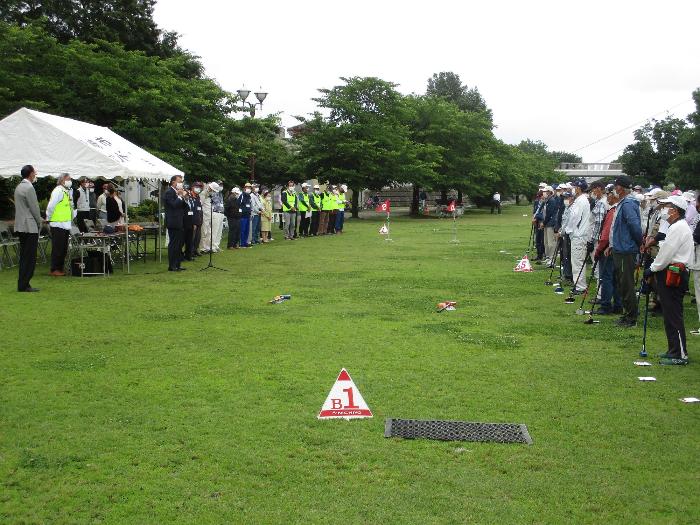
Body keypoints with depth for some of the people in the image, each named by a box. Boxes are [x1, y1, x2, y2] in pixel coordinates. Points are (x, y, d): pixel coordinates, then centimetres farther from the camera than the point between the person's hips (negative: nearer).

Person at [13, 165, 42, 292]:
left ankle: (23, 284, 15)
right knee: (30, 257, -6)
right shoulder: (29, 188, -14)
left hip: (20, 226, 10)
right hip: (30, 226, -10)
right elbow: (34, 208, -15)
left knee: (24, 256, 12)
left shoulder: (18, 187, 15)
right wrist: (39, 223, -2)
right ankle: (24, 285, -6)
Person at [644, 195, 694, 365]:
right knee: (670, 315, 14)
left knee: (673, 316, -8)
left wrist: (652, 269, -6)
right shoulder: (677, 227, 19)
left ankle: (680, 355, -5)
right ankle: (674, 350, 21)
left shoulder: (678, 228, -16)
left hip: (673, 276, -11)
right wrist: (654, 270, 12)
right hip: (671, 275, 11)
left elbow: (667, 254, -18)